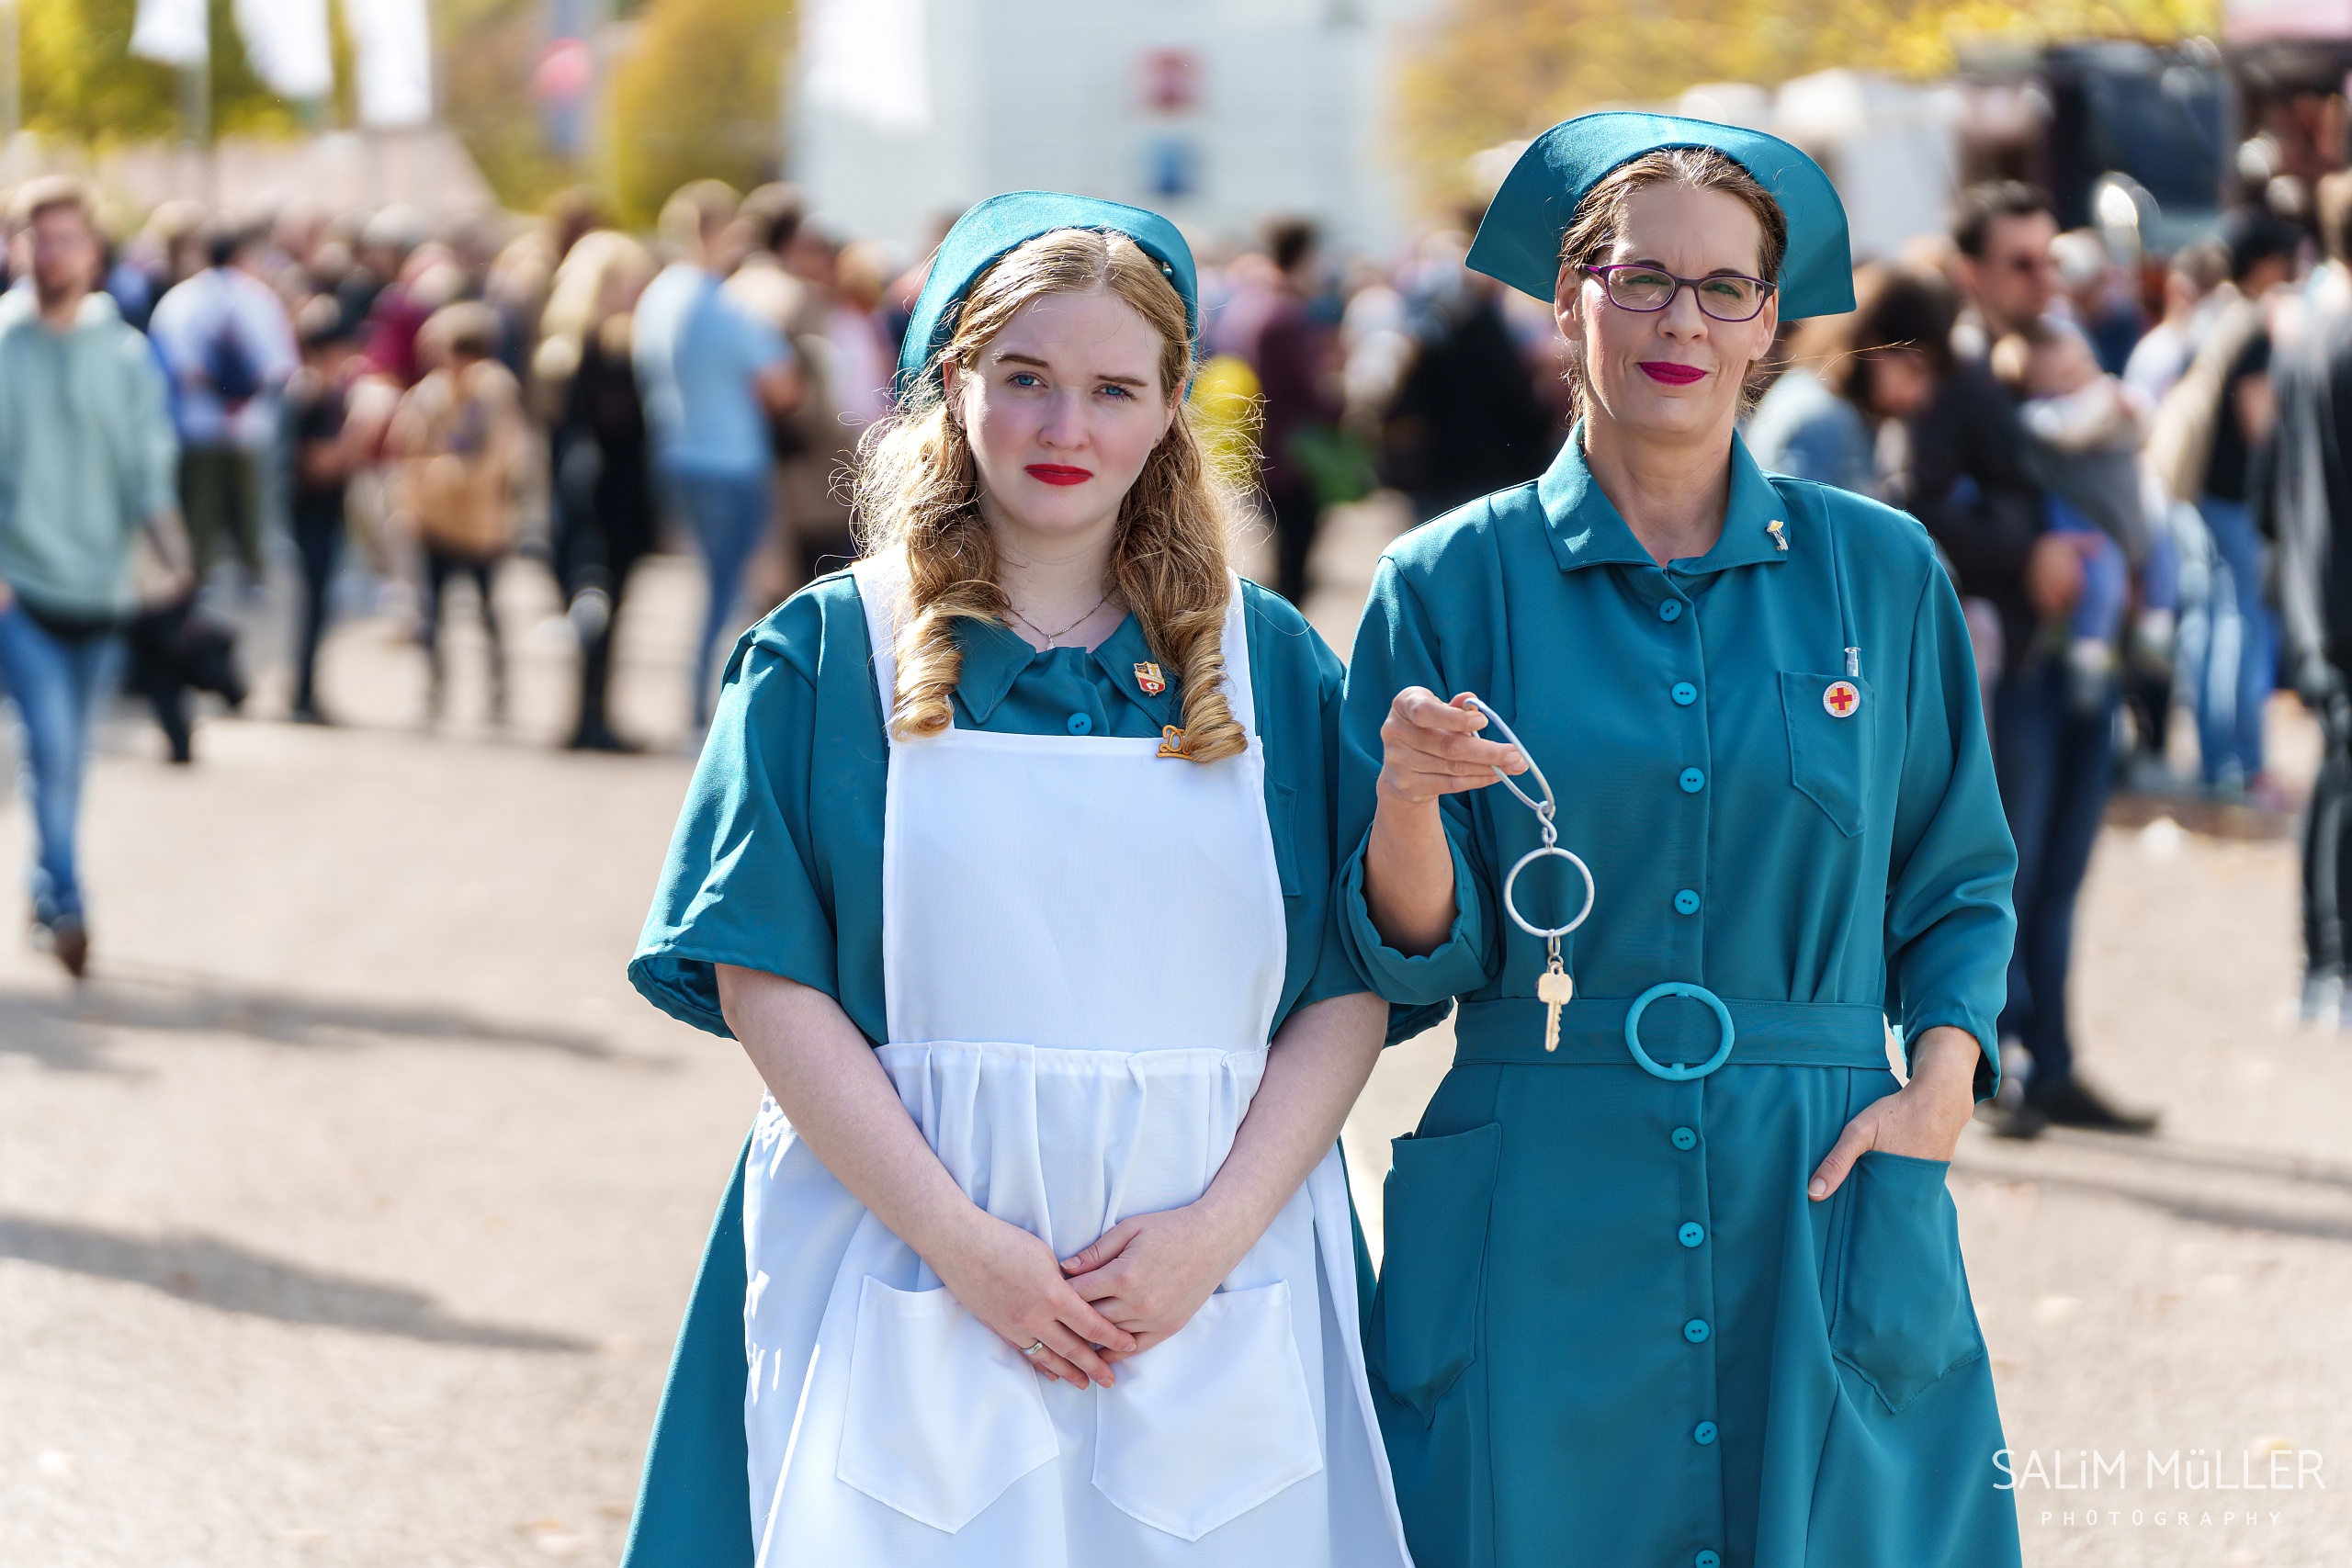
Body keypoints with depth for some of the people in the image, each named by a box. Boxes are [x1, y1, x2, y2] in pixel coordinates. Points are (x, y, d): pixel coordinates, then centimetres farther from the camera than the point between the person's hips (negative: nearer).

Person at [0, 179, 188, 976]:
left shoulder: (125, 353, 4)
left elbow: (149, 469, 4)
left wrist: (176, 561, -11)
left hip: (98, 584, 3)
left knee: (69, 753, 12)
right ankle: (65, 905, -14)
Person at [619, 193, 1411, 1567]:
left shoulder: (1272, 666, 8)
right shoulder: (829, 655, 3)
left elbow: (1352, 994, 3)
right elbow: (765, 985, -4)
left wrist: (1215, 1234, -11)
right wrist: (960, 1241, -13)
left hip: (1213, 1289, 1)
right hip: (906, 1275, -1)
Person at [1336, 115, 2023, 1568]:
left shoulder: (1880, 573, 6)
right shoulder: (1453, 585, 2)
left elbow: (1959, 883, 13)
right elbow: (1409, 959, 0)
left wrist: (1941, 1083, -3)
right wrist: (1406, 793, -19)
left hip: (1822, 1207, 1)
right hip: (1537, 1226, -1)